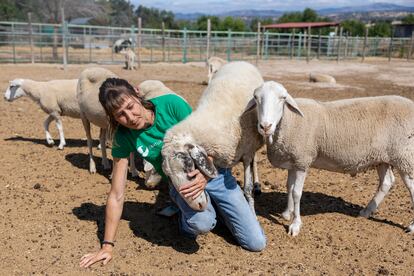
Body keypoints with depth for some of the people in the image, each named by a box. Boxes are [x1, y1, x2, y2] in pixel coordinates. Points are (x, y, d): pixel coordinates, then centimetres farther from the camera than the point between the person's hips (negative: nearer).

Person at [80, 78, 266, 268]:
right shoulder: (123, 137, -15)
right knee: (201, 222, -36)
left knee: (256, 243, -2)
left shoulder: (171, 104, -21)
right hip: (182, 184, 0)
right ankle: (186, 215, 1)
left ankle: (213, 205, 21)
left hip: (214, 173, 0)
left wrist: (206, 173, -39)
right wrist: (107, 245, -12)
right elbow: (116, 195, -12)